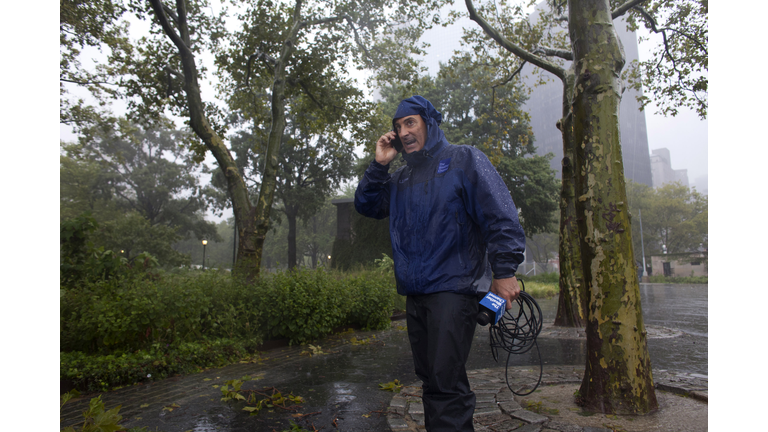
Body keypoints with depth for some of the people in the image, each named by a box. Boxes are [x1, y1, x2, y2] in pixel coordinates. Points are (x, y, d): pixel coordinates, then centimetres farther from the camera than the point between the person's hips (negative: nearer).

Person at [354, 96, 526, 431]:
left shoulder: (463, 159, -1)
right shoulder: (401, 178, 18)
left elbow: (500, 215, -7)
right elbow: (366, 206, 17)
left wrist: (505, 270, -14)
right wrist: (379, 165, 6)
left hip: (453, 289, -6)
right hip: (415, 293, 7)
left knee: (445, 384, -9)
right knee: (430, 379, 15)